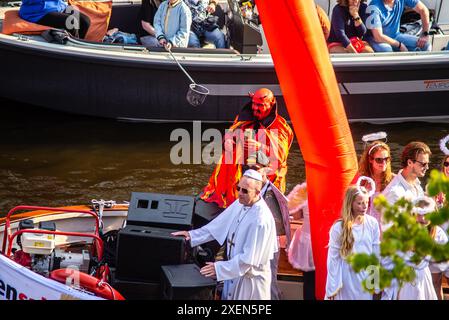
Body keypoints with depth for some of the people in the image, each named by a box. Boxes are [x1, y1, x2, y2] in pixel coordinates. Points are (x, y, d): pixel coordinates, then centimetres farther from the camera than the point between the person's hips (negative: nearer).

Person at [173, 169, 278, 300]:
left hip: (250, 278, -7)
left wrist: (220, 268, -23)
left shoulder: (262, 220, -28)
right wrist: (192, 235, 5)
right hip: (234, 271, 7)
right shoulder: (240, 204, -3)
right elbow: (219, 224, 10)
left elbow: (249, 259, -26)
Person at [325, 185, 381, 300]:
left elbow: (376, 252, 3)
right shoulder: (338, 227, -9)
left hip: (367, 276, 2)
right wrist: (332, 287, -5)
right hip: (347, 278, -2)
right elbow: (333, 257, -5)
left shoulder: (372, 223, -3)